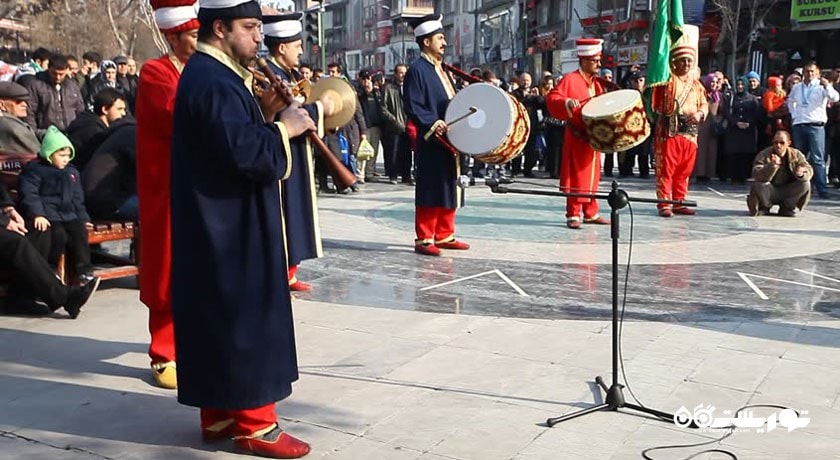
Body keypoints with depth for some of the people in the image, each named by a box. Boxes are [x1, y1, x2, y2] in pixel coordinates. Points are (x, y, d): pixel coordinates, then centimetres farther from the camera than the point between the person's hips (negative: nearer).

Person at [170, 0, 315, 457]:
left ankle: (220, 413, 24)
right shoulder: (214, 81, -19)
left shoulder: (210, 74, 15)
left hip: (222, 226, 11)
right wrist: (284, 127, -15)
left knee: (221, 318, 14)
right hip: (231, 229, -11)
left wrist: (263, 115, 2)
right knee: (247, 318, -3)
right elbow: (242, 151, -28)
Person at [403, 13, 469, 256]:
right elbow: (412, 106, -18)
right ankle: (424, 239, 3)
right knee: (430, 190, -4)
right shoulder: (417, 69, -10)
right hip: (432, 142, -9)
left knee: (449, 189, 12)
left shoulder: (441, 69, 18)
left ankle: (444, 235, 21)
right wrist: (432, 123, -28)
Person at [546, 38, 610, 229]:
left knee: (592, 176, 12)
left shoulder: (596, 82, 15)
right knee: (577, 176, -4)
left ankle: (591, 213, 20)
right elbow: (552, 98, -18)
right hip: (577, 137, -7)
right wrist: (567, 102, -34)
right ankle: (573, 215, 2)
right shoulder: (570, 79, -8)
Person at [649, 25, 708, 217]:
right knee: (666, 170, -4)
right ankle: (664, 204, 0)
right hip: (669, 131, -5)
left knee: (684, 171, 10)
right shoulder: (667, 79, 0)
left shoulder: (696, 84, 16)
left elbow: (704, 104, 17)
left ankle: (679, 203, 20)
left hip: (690, 133, 6)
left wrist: (700, 113, -6)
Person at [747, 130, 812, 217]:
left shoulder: (796, 155, -6)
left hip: (787, 193, 2)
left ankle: (787, 208, 1)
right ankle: (764, 208, 0)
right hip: (770, 192, -2)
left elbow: (809, 170, -14)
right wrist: (772, 166, -48)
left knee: (805, 184, -22)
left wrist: (801, 174, -40)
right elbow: (757, 176, -29)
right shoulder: (763, 155, -14)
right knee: (758, 185, -33)